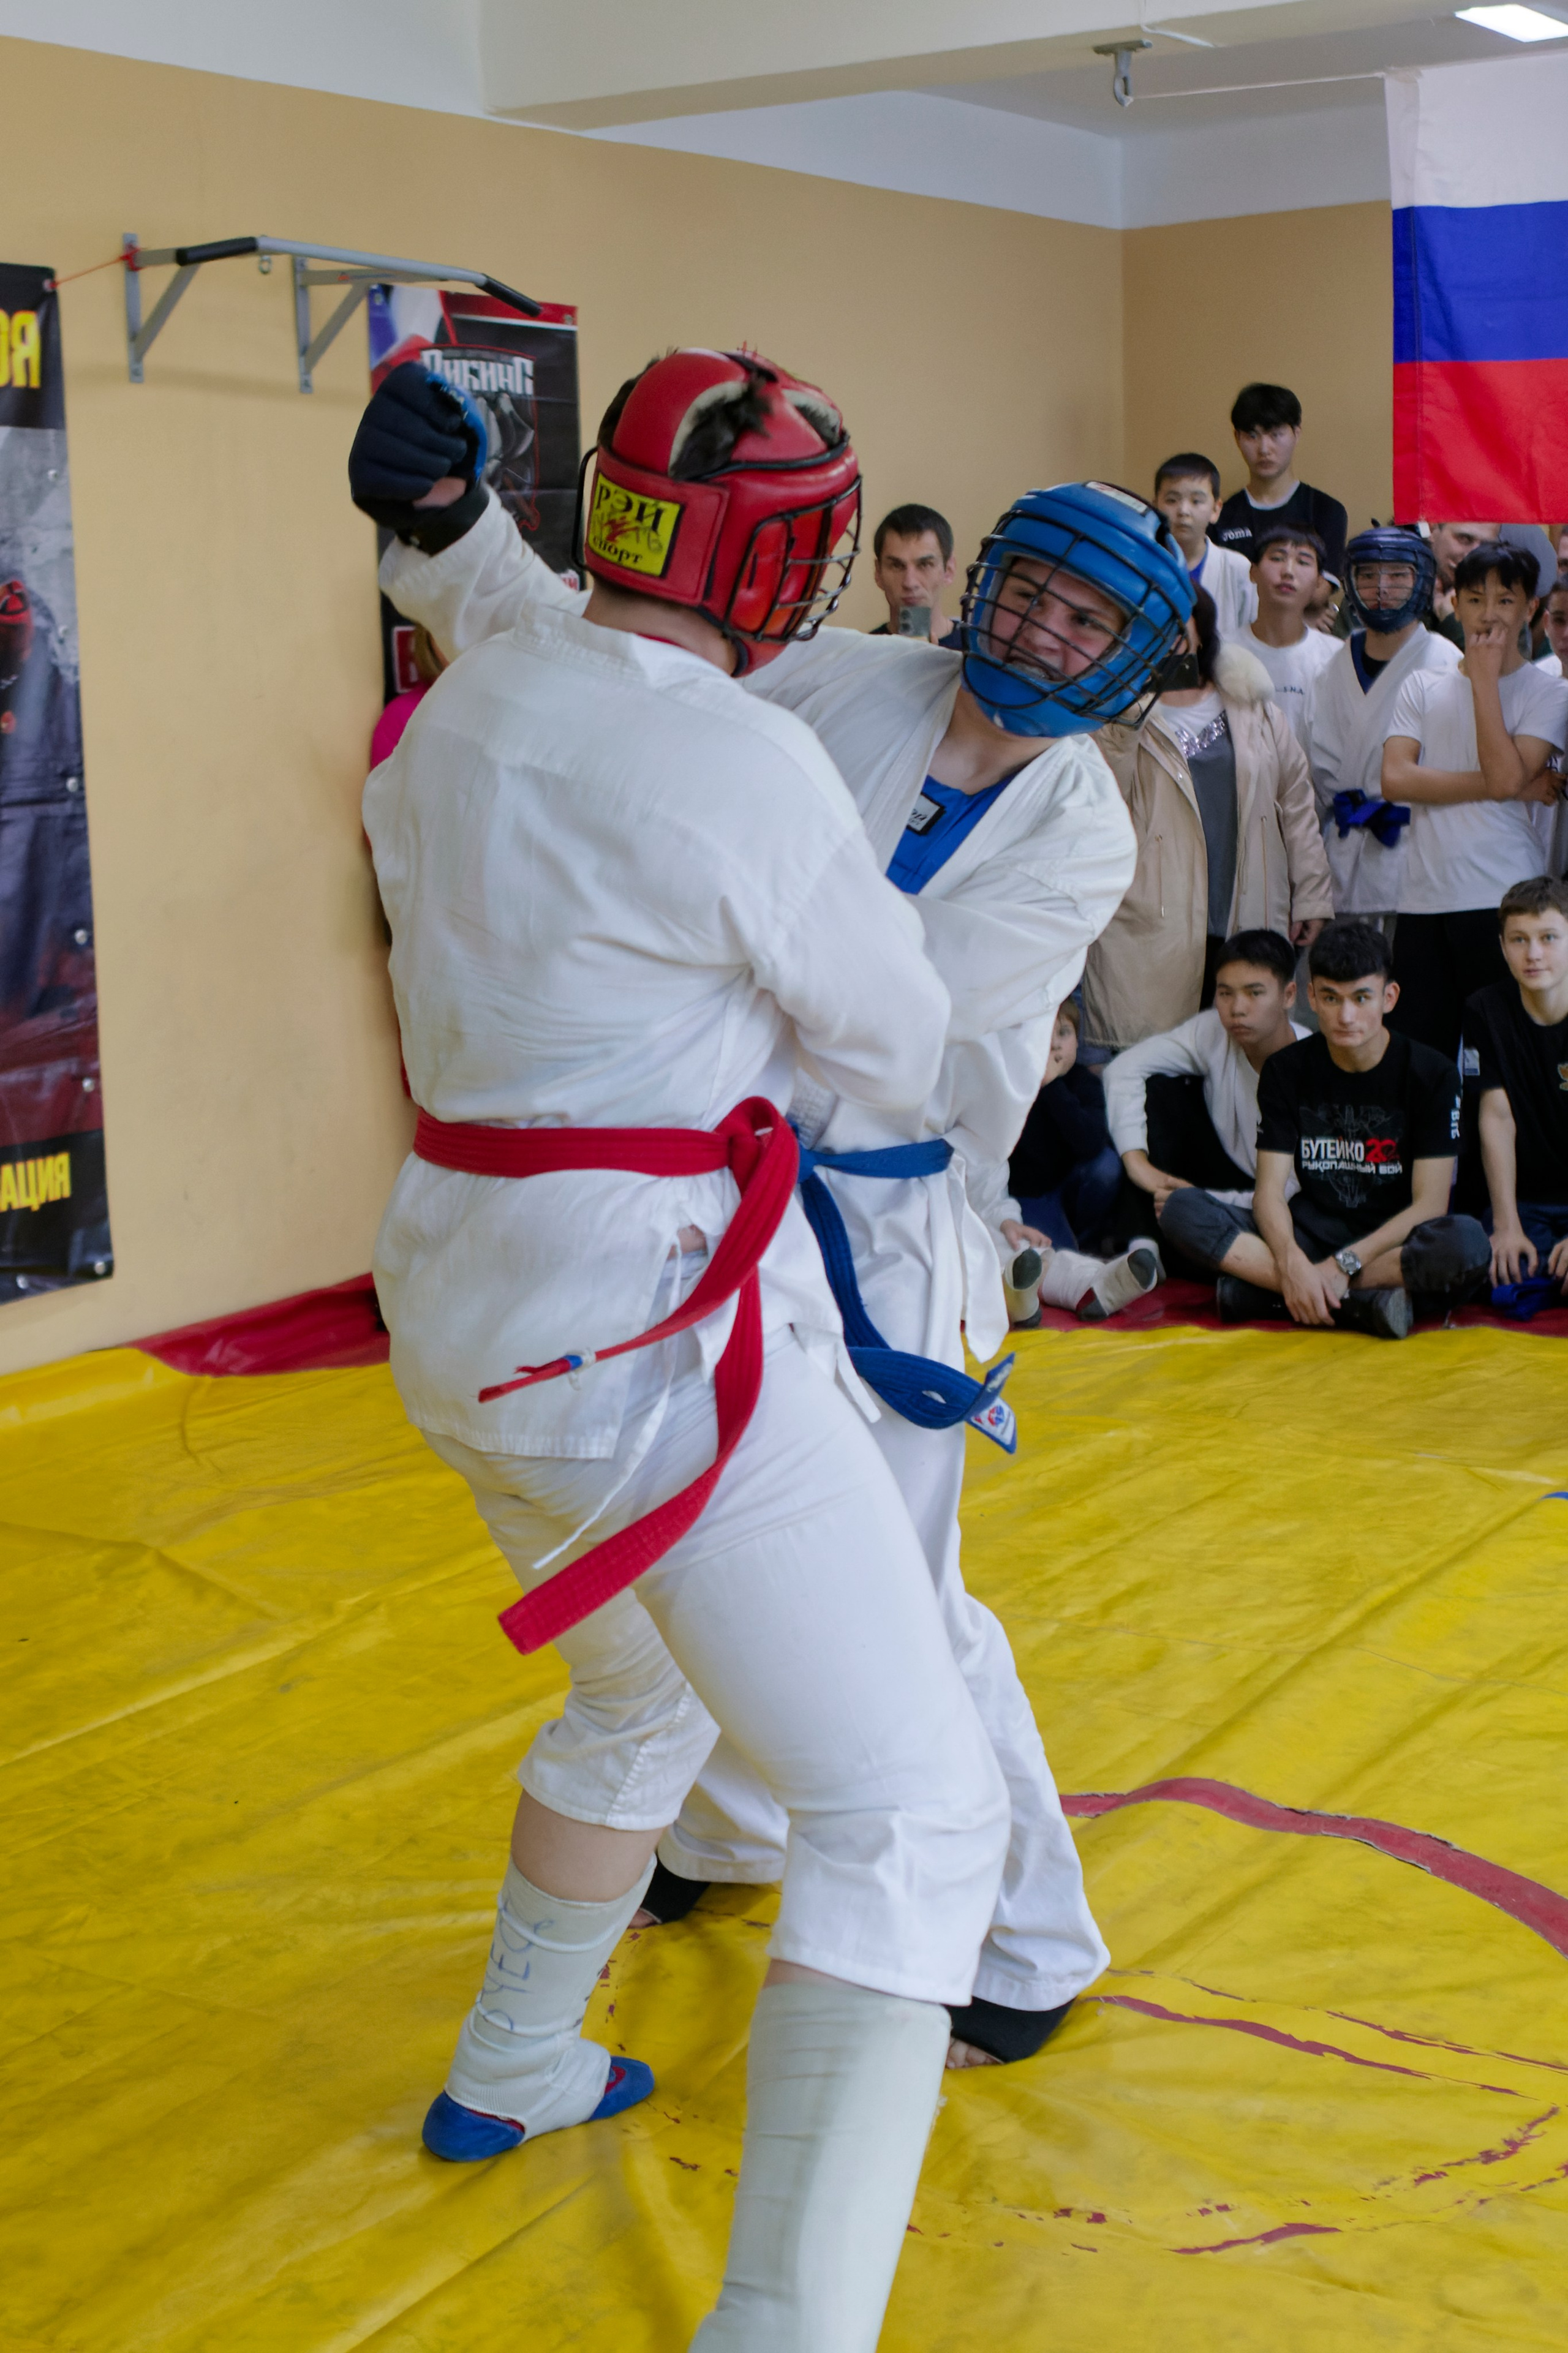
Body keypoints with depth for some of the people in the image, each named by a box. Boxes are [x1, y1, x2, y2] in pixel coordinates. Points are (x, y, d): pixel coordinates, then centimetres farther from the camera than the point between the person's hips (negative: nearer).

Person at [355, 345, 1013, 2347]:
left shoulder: (458, 713, 5)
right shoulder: (745, 766, -18)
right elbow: (895, 1054, -3)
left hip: (463, 1296, 9)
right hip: (657, 1329, -9)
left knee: (642, 1693, 33)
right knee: (912, 1818, -5)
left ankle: (510, 2072, 52)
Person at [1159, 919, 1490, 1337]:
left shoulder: (1432, 1074, -5)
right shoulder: (1286, 1070, 2)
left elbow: (1429, 1204, -11)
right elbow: (1270, 1188, -5)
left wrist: (1343, 1265, -23)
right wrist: (1291, 1262, -27)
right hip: (1310, 1233, 2)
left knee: (1468, 1244, -37)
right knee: (1181, 1210, -22)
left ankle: (1262, 1291, -30)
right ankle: (1364, 1304, -31)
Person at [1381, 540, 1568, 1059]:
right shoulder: (1423, 687, 13)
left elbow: (1506, 774, -13)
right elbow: (1395, 779, -3)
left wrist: (1485, 676, -6)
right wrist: (1510, 787, -7)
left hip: (1505, 903, -3)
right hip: (1423, 900, 3)